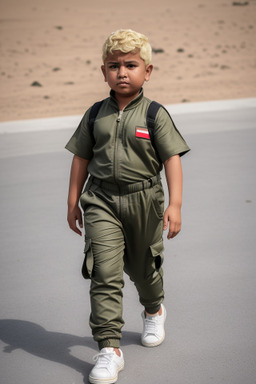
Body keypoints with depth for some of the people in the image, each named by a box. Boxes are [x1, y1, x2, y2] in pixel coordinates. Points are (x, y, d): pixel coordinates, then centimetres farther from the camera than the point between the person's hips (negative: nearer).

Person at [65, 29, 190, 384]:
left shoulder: (155, 115, -7)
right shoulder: (95, 115, 2)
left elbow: (172, 159, -10)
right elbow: (82, 158, 10)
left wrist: (175, 204, -19)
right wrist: (73, 201, 11)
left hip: (143, 199, -1)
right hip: (101, 199, 1)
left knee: (143, 266, 18)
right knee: (105, 274, -9)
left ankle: (154, 311, 50)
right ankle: (109, 349, -5)